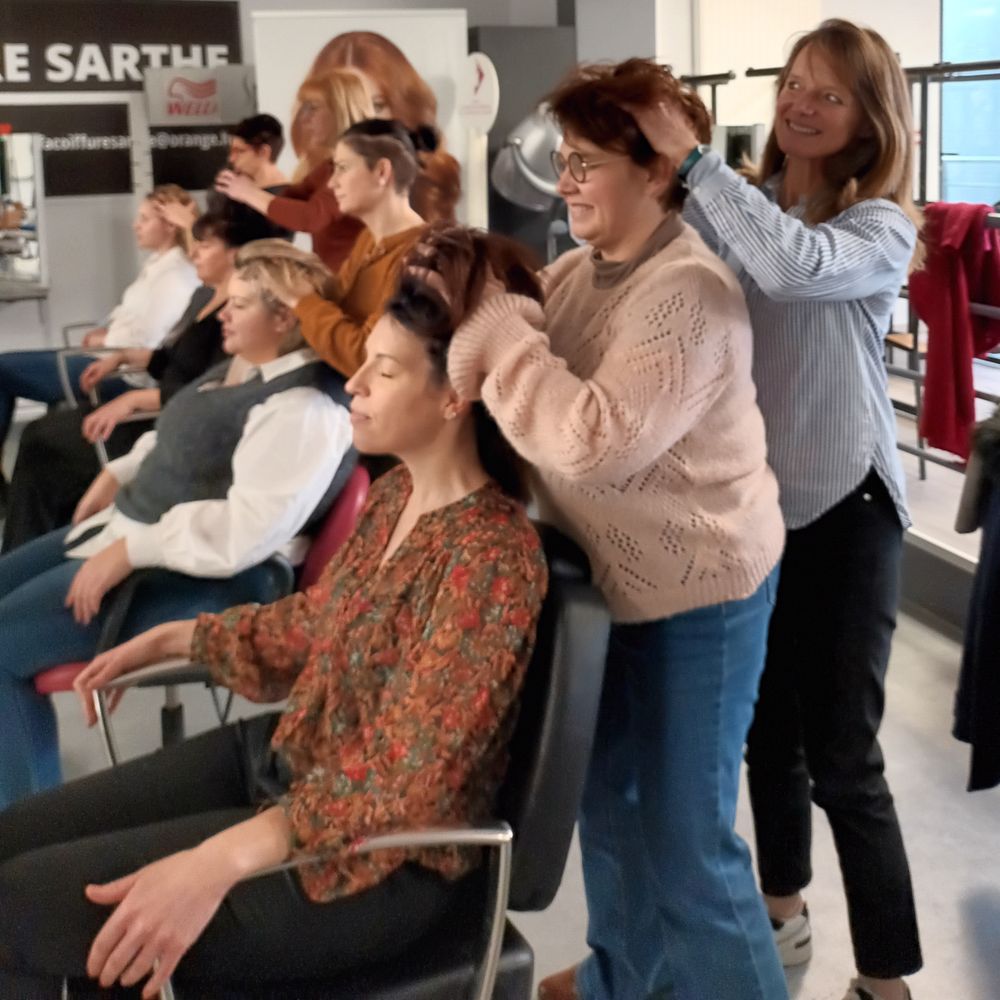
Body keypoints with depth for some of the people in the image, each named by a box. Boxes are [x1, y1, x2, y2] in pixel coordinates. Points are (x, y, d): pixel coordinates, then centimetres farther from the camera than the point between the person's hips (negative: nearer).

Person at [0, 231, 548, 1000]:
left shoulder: (493, 556, -25)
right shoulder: (398, 491, 4)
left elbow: (408, 779, -30)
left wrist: (216, 863, -39)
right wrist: (170, 638, 20)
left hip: (378, 858, -9)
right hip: (286, 756, 9)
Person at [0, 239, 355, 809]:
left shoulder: (303, 410, -23)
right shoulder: (243, 367, 11)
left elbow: (245, 531, -31)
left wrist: (129, 551, -27)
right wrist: (119, 475, 8)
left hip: (201, 577, -11)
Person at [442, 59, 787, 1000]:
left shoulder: (690, 294, -25)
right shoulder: (577, 268, 2)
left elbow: (595, 440, -36)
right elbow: (529, 377, 3)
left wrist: (494, 330, -30)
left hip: (694, 594, -9)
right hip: (604, 576, 9)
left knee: (684, 831, 3)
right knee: (606, 792, 23)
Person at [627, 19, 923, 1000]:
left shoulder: (883, 226, -11)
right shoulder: (733, 206, 5)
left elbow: (795, 265, -32)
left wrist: (691, 157, -29)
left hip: (841, 509, -5)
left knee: (842, 758, -3)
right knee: (766, 723, 20)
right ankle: (782, 911, 41)